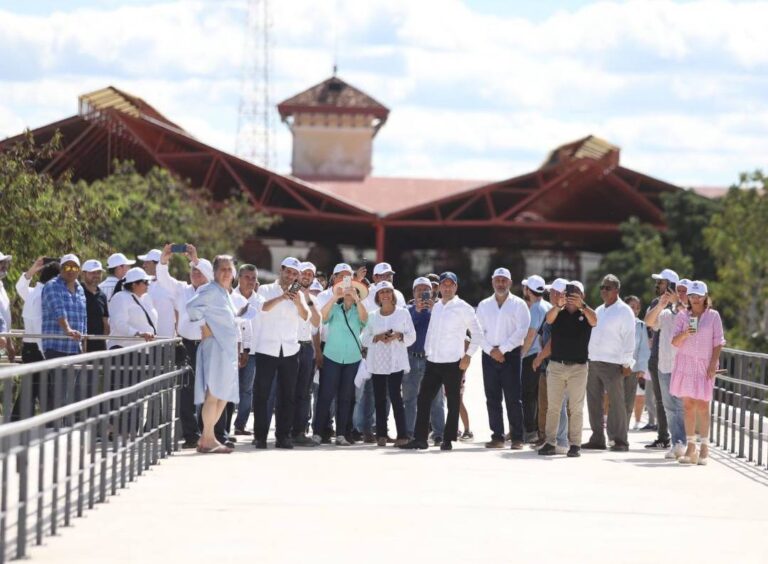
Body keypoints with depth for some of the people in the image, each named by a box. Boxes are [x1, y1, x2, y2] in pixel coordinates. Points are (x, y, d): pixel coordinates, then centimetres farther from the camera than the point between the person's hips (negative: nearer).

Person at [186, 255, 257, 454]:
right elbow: (192, 306, -21)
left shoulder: (226, 293, 21)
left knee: (224, 395, 10)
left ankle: (206, 439, 14)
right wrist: (204, 327, -18)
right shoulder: (211, 290, -8)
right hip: (215, 346, -10)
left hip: (228, 348, 10)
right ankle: (208, 440, -11)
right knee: (214, 393, -11)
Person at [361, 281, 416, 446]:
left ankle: (402, 435, -11)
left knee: (395, 396, -12)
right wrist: (377, 337, -9)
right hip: (377, 362, 3)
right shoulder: (372, 316, 12)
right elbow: (365, 339, 10)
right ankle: (381, 434, 5)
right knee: (379, 398, 1)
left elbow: (411, 336, 5)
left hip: (396, 361, -3)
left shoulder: (403, 313, 6)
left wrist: (398, 335, -13)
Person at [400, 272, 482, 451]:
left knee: (453, 402, 1)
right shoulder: (436, 307, 14)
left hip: (452, 362, -6)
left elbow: (477, 333, -3)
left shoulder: (463, 308, -3)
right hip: (433, 362, 6)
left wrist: (468, 355, -7)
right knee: (423, 399, 2)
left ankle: (448, 440, 6)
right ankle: (420, 438, 5)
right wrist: (427, 351, 11)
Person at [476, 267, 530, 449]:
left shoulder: (518, 304, 2)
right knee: (492, 399, 3)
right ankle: (497, 437, 7)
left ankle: (517, 438, -4)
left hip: (511, 354, -4)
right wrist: (491, 350, -8)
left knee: (513, 398, -6)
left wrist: (502, 349, -11)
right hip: (489, 355, 4)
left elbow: (522, 330, -7)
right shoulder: (484, 305, 12)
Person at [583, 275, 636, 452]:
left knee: (616, 402, -6)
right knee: (594, 402, 7)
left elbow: (629, 338, -9)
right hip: (593, 362, 7)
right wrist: (587, 358, 14)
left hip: (612, 364, -7)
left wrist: (626, 364, -14)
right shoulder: (599, 311, 18)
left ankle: (620, 441, -4)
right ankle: (597, 439, 14)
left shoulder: (624, 311, -4)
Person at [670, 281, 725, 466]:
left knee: (702, 405, -5)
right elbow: (675, 342, 3)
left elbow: (718, 342, 2)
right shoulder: (682, 316, 7)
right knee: (688, 405, 2)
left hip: (705, 365, -2)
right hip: (685, 363, 2)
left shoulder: (713, 316, 2)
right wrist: (684, 334, -18)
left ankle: (704, 448, 0)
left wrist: (713, 364, -7)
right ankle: (690, 447, 6)